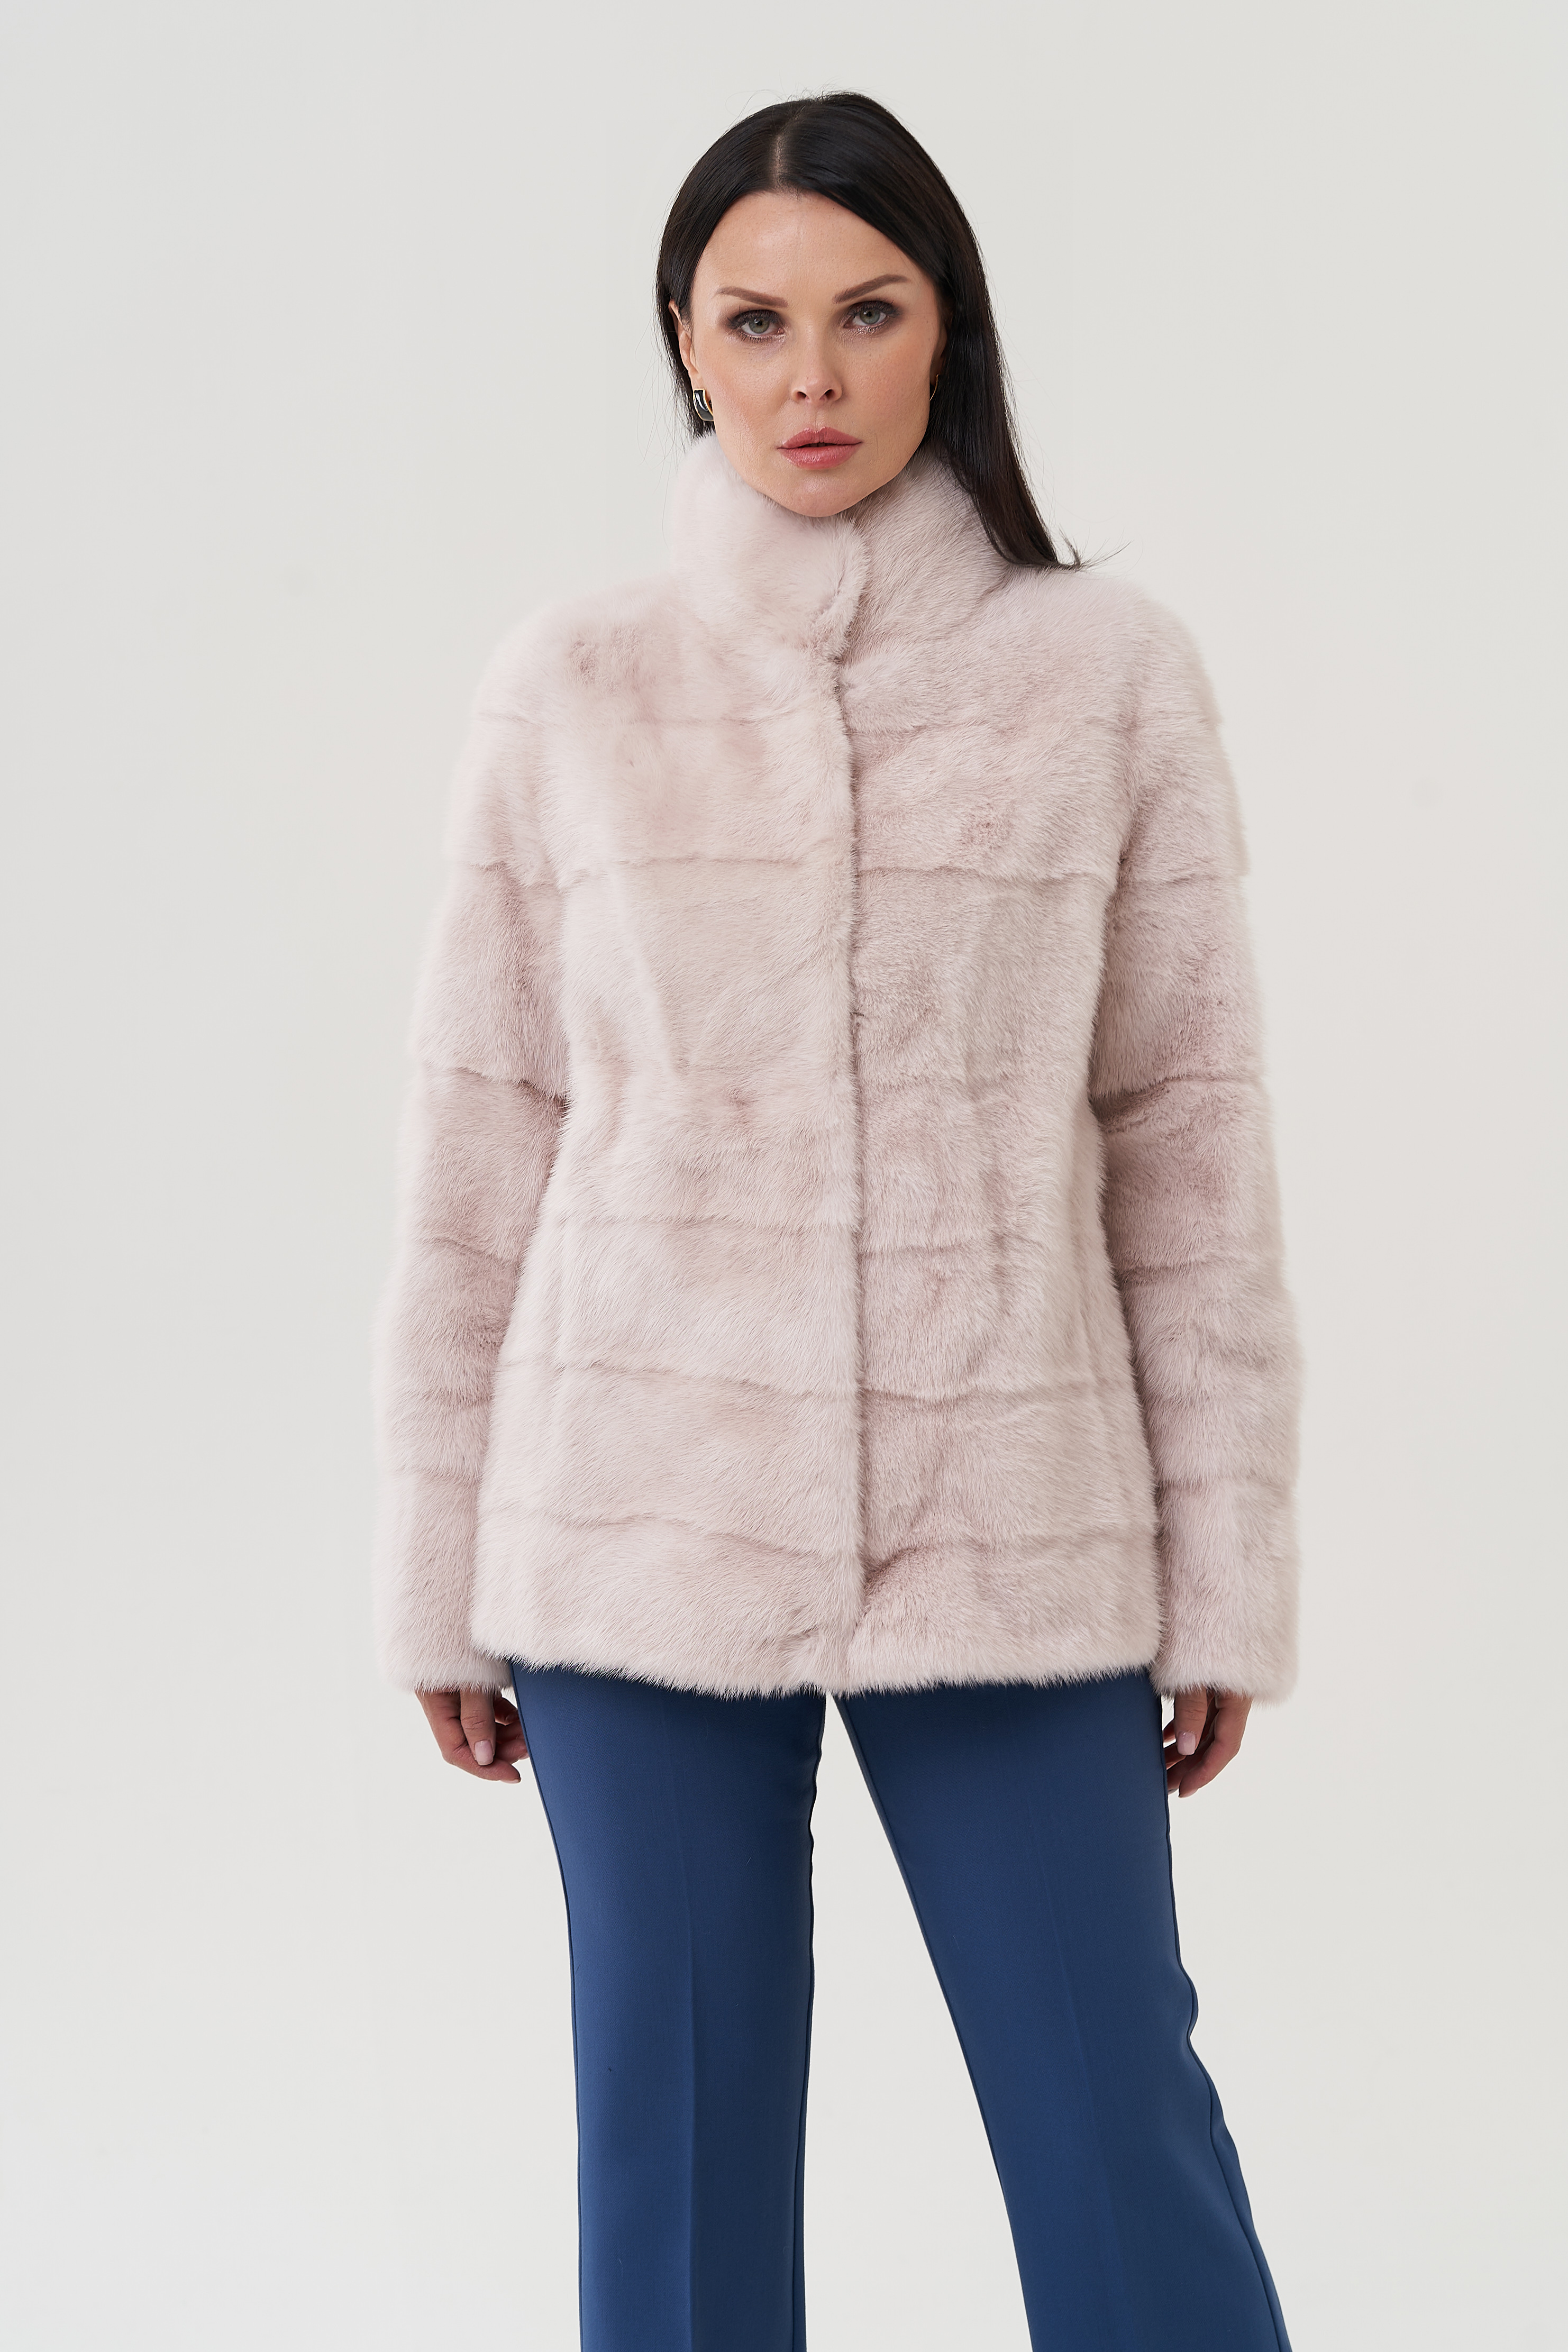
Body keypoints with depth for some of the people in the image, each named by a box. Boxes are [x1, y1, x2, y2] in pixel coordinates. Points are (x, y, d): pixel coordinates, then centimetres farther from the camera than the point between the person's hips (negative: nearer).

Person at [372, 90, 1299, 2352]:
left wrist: (1227, 1566, 1)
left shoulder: (1113, 676, 1)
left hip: (1014, 1531, 0)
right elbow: (480, 1143, 4)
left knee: (1122, 2140, 3)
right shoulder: (574, 691, 2)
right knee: (674, 2149, 8)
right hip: (645, 1525, 1)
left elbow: (1192, 1132, 2)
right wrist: (443, 1574, 5)